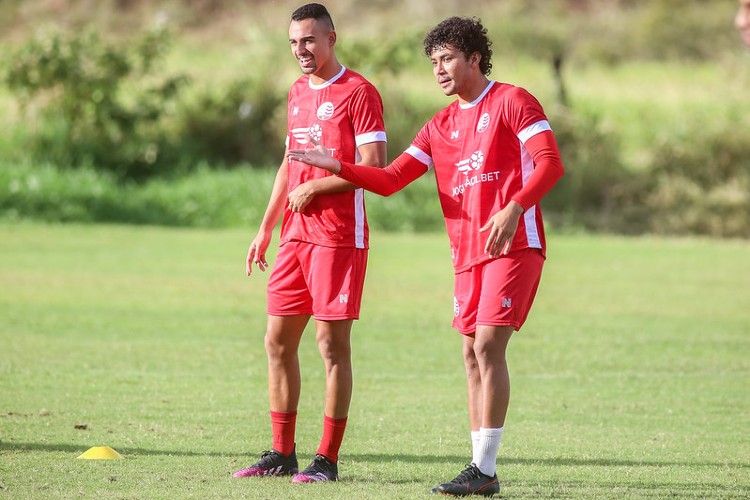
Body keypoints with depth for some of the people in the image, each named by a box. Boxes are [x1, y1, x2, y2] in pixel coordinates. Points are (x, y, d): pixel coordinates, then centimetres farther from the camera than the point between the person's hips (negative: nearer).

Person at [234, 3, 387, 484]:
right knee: (278, 341, 8)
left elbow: (373, 167, -14)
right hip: (296, 235, 8)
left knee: (333, 343, -5)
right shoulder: (298, 91, 17)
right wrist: (266, 229, 20)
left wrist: (313, 188, -13)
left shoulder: (358, 92, -8)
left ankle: (327, 459, -2)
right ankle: (282, 454, 15)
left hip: (339, 237, -8)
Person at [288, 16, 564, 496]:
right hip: (468, 254, 7)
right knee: (473, 353, 5)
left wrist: (514, 208, -27)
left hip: (514, 244, -7)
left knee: (488, 345, -14)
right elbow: (390, 180, 14)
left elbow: (551, 164, -14)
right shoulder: (440, 127, 17)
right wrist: (335, 166, 0)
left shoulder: (512, 101, -3)